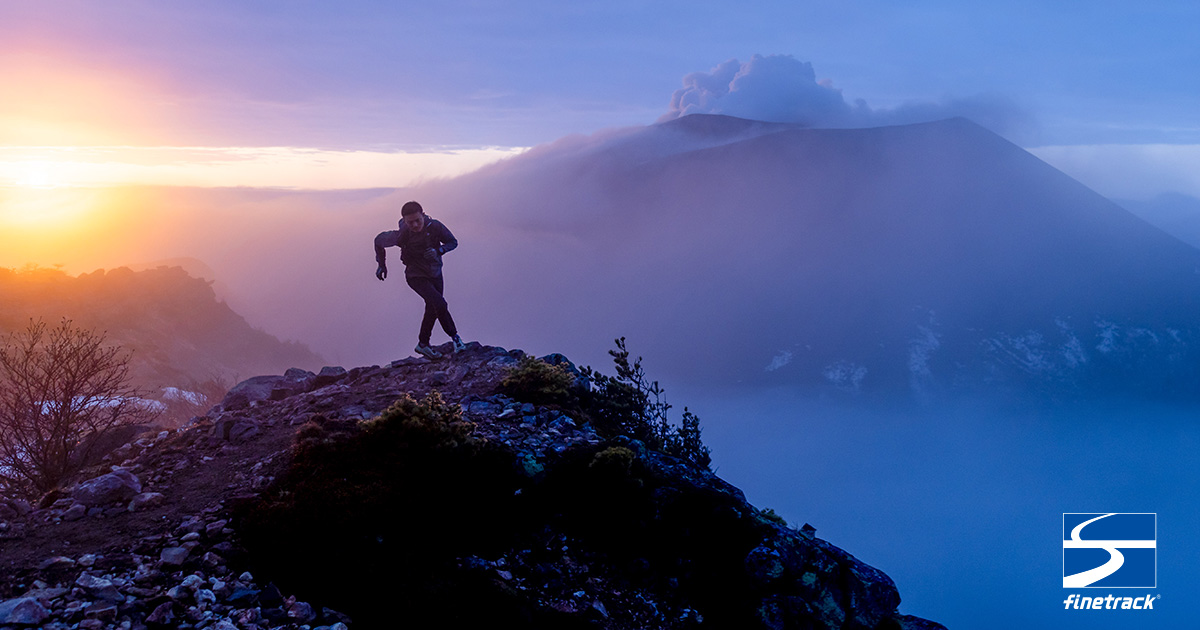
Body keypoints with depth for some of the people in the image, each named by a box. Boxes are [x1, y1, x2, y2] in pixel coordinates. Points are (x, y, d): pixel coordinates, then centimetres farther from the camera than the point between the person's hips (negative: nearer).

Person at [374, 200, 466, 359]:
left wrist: (438, 250, -28)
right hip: (416, 276, -4)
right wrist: (382, 265, -2)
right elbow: (379, 240, -7)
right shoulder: (401, 235, -25)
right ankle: (454, 336, -3)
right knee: (440, 304, -22)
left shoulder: (434, 226, -21)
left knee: (432, 309, 15)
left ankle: (423, 344, 34)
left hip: (435, 273, 4)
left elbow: (453, 242, -8)